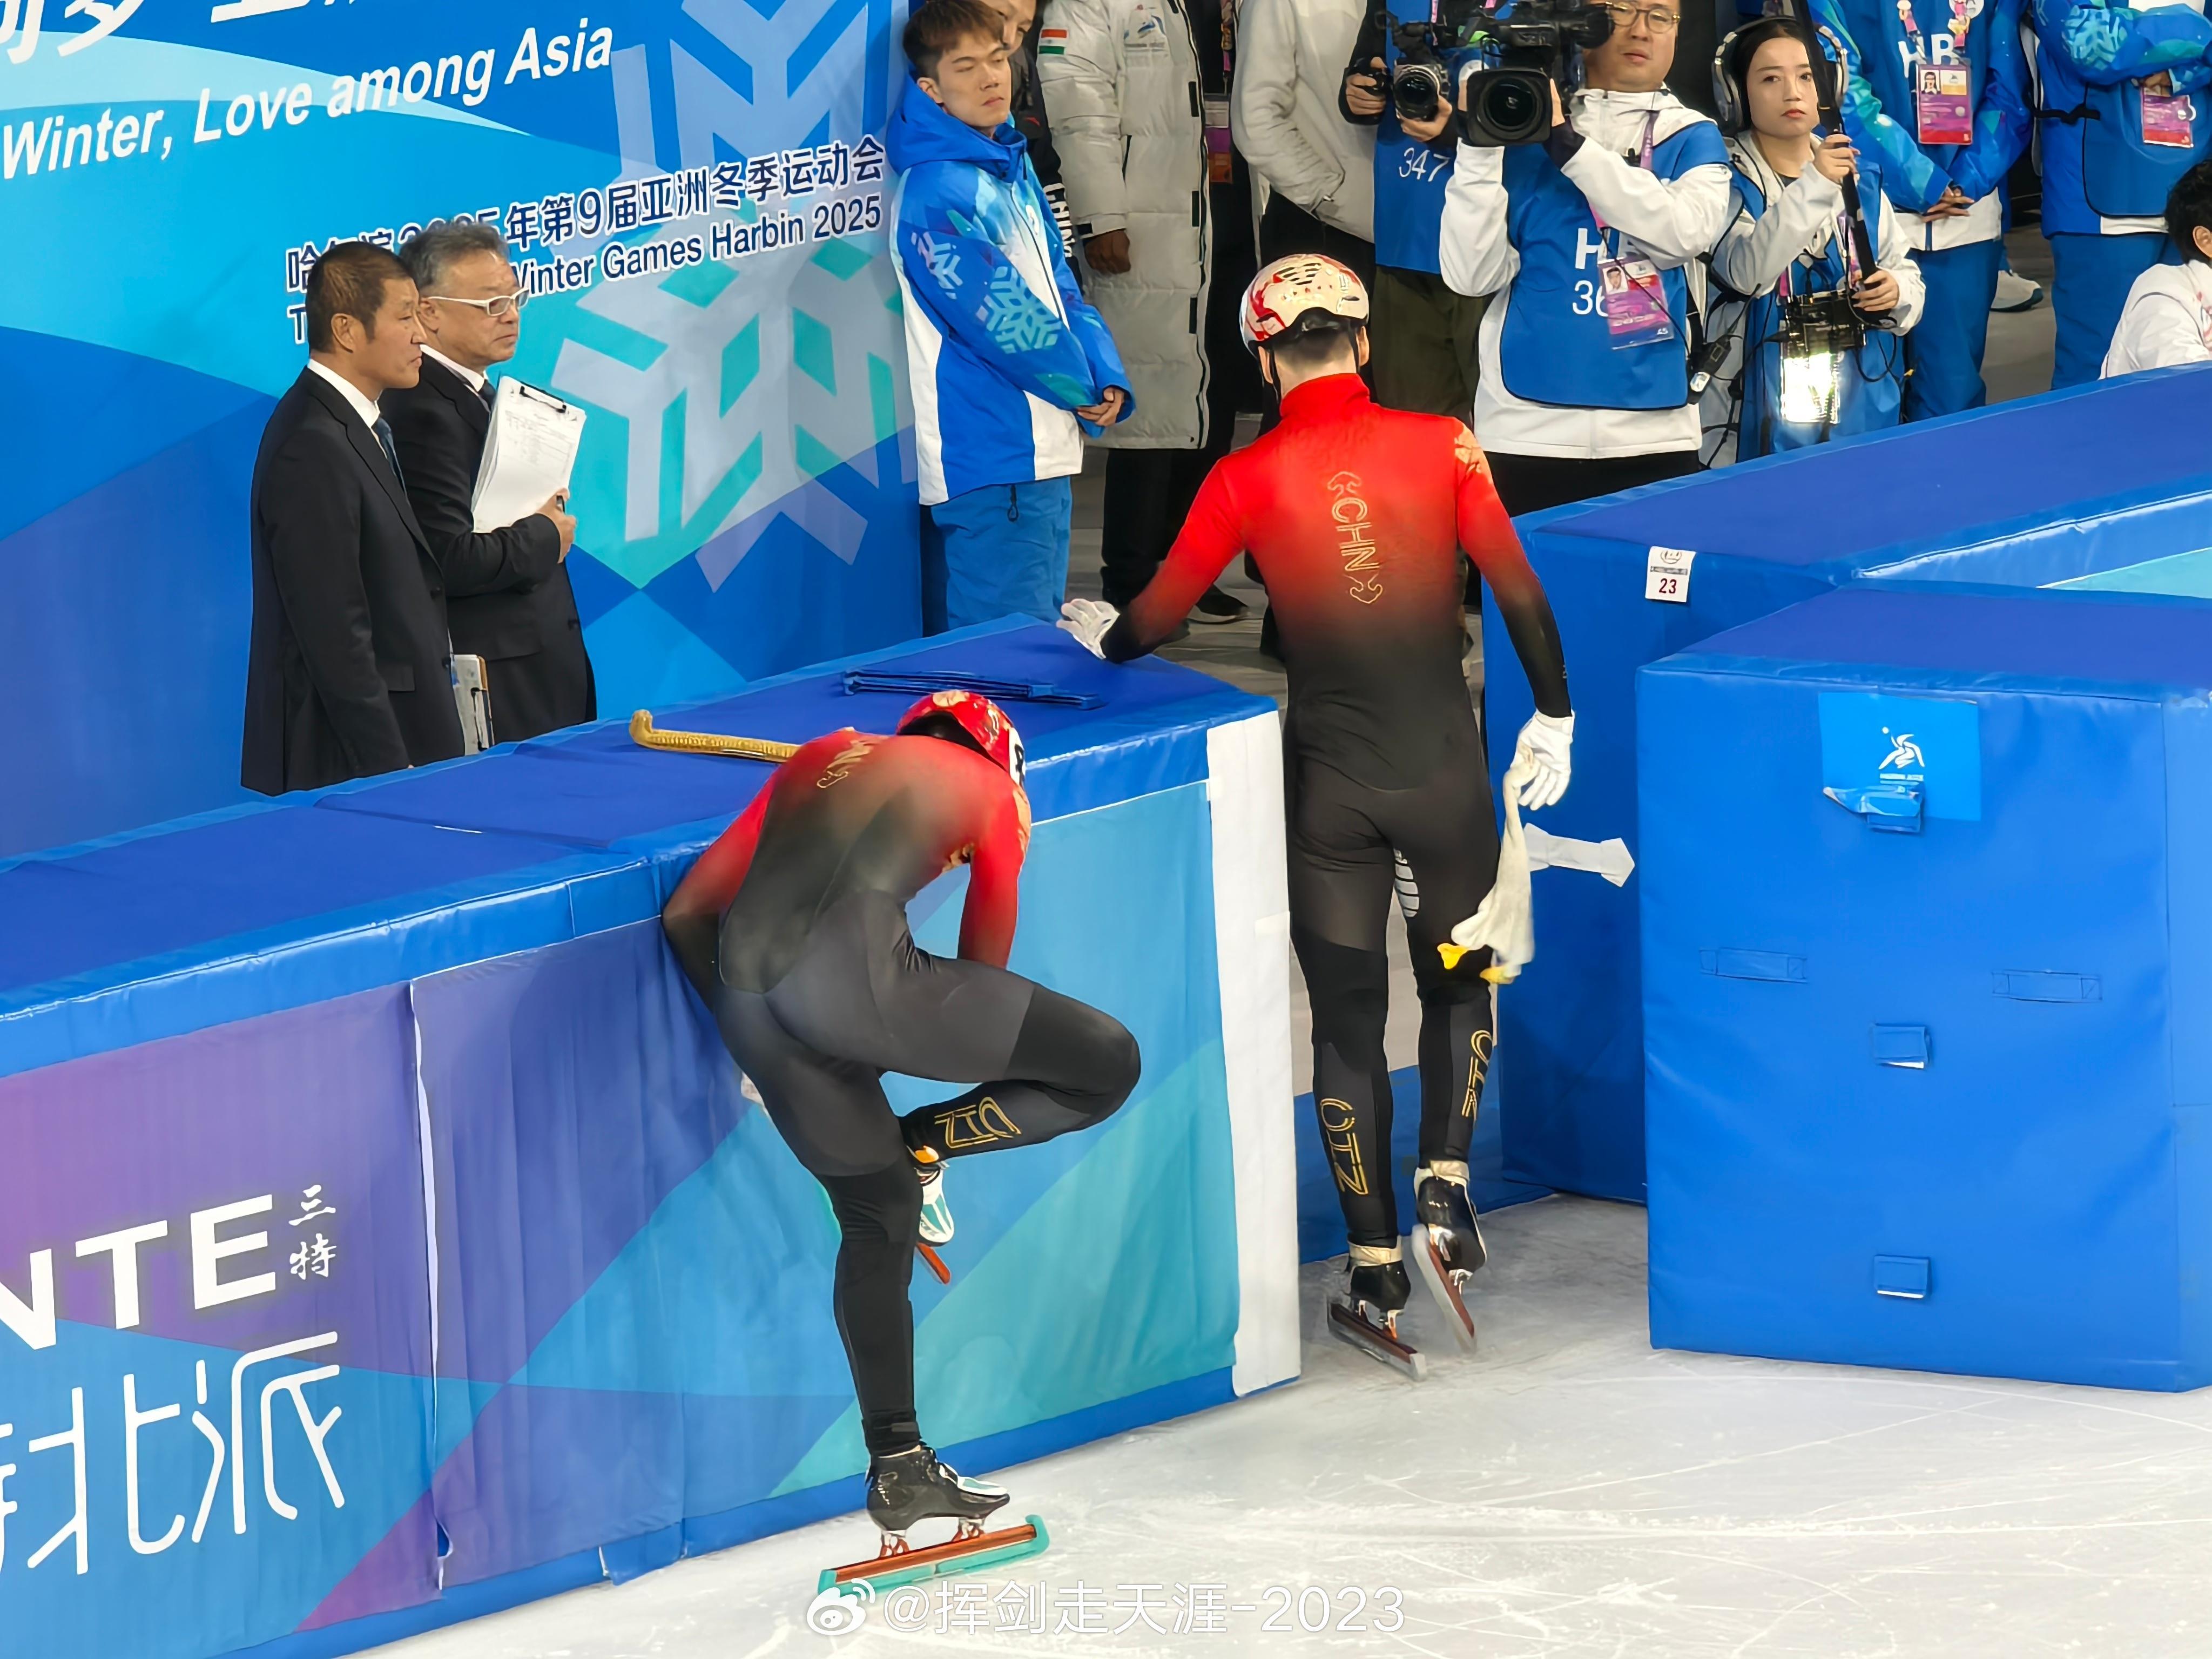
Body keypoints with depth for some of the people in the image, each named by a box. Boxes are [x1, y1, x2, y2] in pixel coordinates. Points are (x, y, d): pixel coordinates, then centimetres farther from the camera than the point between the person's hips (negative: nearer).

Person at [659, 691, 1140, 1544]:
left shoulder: (820, 761, 33)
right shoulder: (990, 787, 21)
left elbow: (688, 910, 30)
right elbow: (985, 962, 28)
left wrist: (755, 1033, 39)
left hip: (745, 982, 6)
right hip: (853, 962, -6)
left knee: (877, 1216, 23)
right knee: (1106, 1063, 5)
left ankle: (898, 1470, 26)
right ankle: (921, 1146, 4)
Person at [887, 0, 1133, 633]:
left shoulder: (1012, 167, 12)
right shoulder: (937, 193, -17)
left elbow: (1059, 285, 15)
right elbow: (1001, 317, -19)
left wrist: (1107, 380, 0)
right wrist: (1082, 390, -5)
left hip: (1043, 450, 10)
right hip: (990, 457, -10)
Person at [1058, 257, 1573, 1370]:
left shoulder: (1248, 480, -5)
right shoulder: (1439, 446, -5)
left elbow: (1157, 617, 1)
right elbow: (1519, 593, -4)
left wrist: (1101, 635, 23)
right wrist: (1552, 717, 10)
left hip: (1328, 779, 0)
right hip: (1444, 767, 0)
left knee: (1348, 1014, 10)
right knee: (1459, 984, 21)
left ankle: (1376, 1274, 11)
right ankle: (1444, 1189, 1)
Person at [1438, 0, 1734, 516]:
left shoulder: (1693, 139, 8)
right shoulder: (1522, 132, 5)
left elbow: (1685, 232, -13)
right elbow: (1472, 275, -3)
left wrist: (1568, 142, -15)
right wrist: (1480, 144, -11)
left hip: (1652, 435, 1)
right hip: (1527, 432, -1)